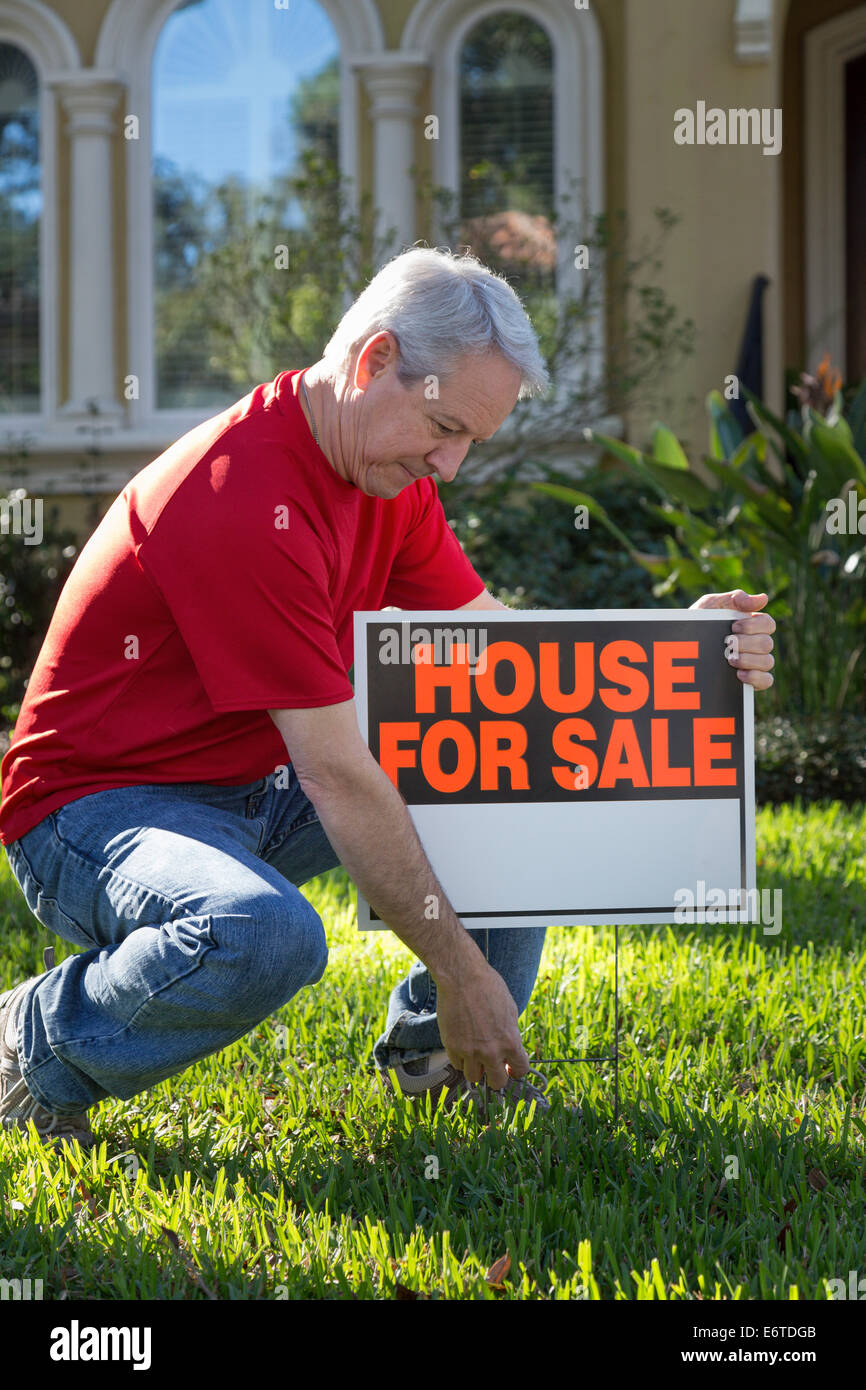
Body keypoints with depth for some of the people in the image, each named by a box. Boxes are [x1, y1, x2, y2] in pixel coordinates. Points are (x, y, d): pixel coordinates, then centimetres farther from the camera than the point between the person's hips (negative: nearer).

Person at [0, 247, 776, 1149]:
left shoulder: (387, 469, 1)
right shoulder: (244, 499, -29)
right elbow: (338, 778, -28)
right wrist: (462, 970, -23)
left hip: (260, 788, 9)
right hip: (100, 804, -9)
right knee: (269, 937, -40)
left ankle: (430, 1048, 12)